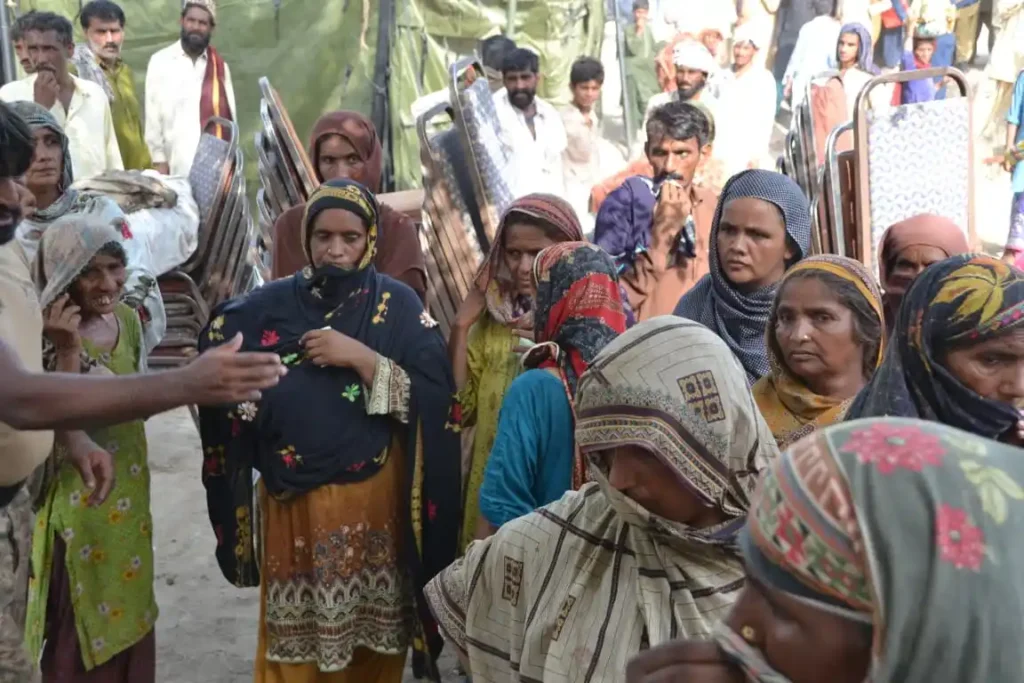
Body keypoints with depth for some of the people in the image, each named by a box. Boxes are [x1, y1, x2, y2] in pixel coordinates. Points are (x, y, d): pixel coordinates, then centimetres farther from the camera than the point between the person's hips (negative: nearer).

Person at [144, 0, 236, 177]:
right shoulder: (160, 61, 5)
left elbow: (230, 115, 13)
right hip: (178, 167, -3)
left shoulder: (220, 66, 14)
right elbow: (153, 116, 3)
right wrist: (159, 160, -3)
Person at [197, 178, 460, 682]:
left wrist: (359, 357, -18)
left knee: (372, 641, 9)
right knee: (295, 640, 9)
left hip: (373, 499, -1)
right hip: (293, 500, 1)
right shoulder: (273, 305, 2)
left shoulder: (398, 306, -2)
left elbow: (435, 399, -13)